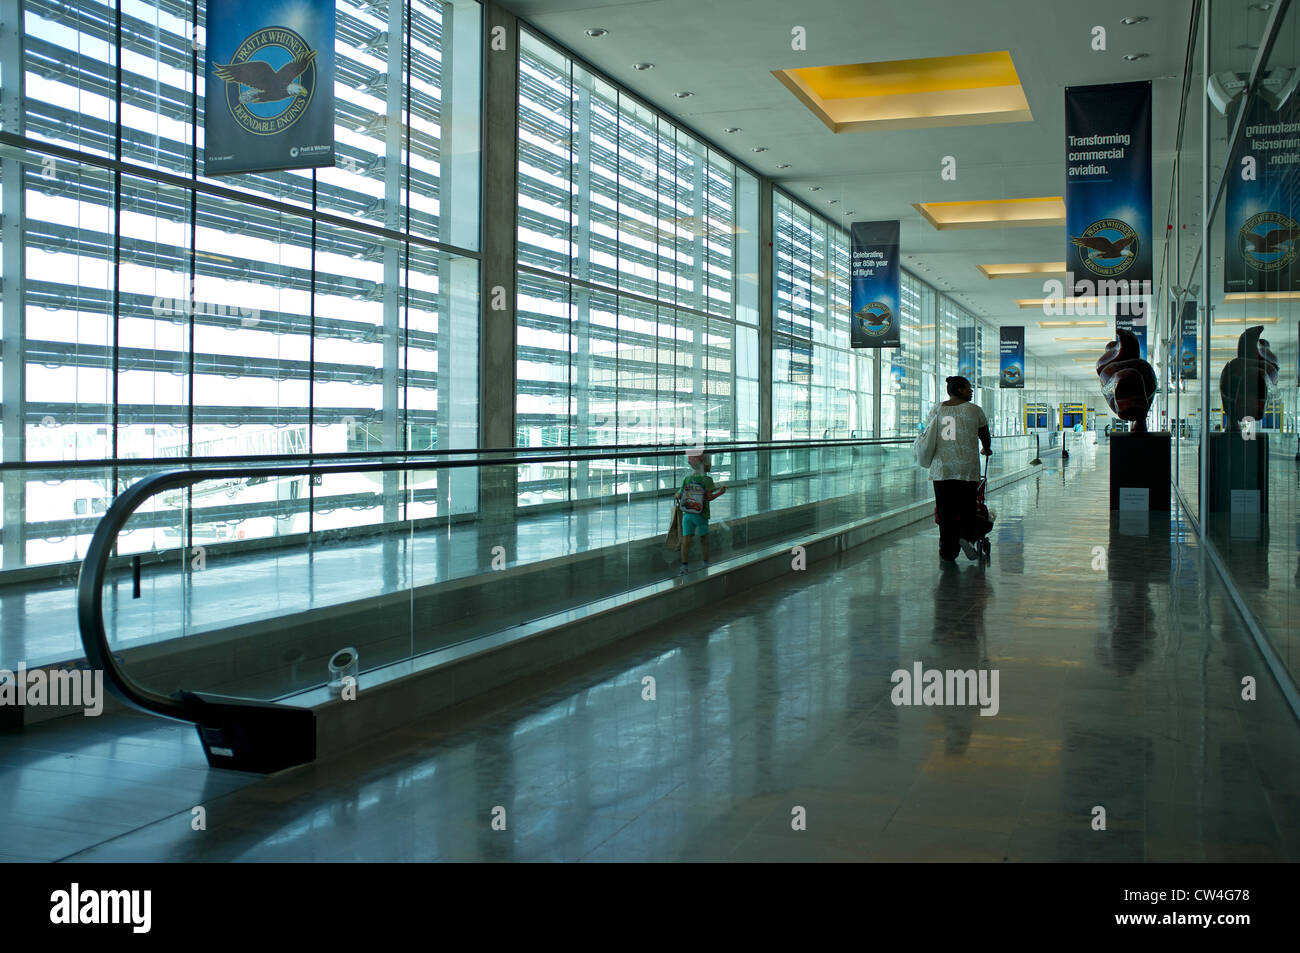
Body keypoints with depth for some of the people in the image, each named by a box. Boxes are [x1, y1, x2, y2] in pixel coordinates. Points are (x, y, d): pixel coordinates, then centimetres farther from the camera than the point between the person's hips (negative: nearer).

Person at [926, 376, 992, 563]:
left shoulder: (937, 409, 8)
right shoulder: (974, 410, 2)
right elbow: (985, 435, 13)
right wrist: (987, 449, 34)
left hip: (941, 468, 2)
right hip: (967, 468, -2)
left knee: (945, 510, 6)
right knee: (966, 506, 8)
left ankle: (947, 551, 7)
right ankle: (965, 536, -16)